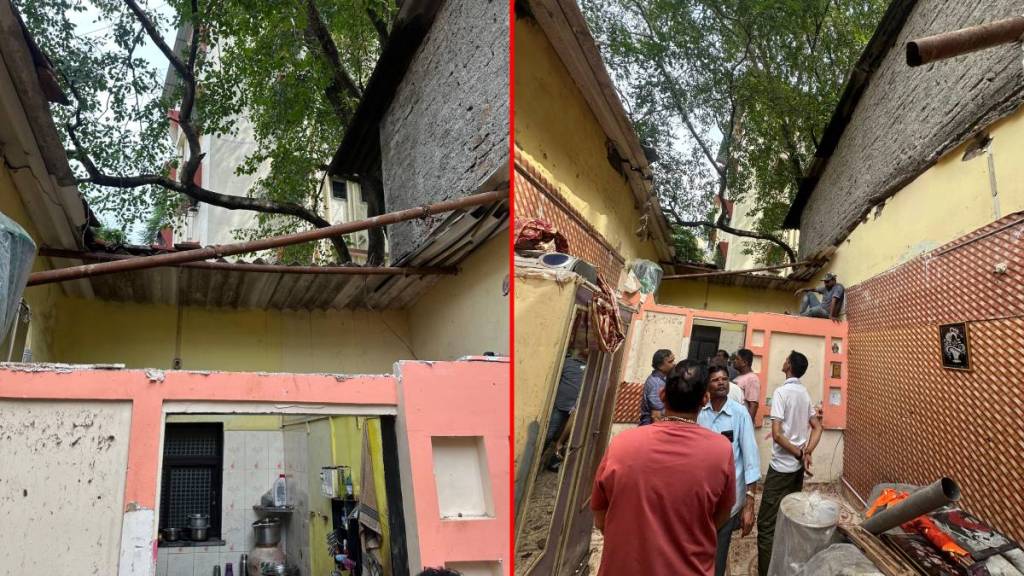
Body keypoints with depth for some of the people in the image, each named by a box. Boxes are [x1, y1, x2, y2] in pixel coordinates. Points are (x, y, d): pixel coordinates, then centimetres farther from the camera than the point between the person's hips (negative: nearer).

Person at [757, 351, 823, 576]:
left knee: (766, 524, -5)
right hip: (799, 466, 8)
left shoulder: (781, 392, -16)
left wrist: (799, 455, -9)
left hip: (782, 467, -8)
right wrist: (806, 453, -3)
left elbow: (777, 434, -21)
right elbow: (817, 427, 11)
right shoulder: (805, 393, 8)